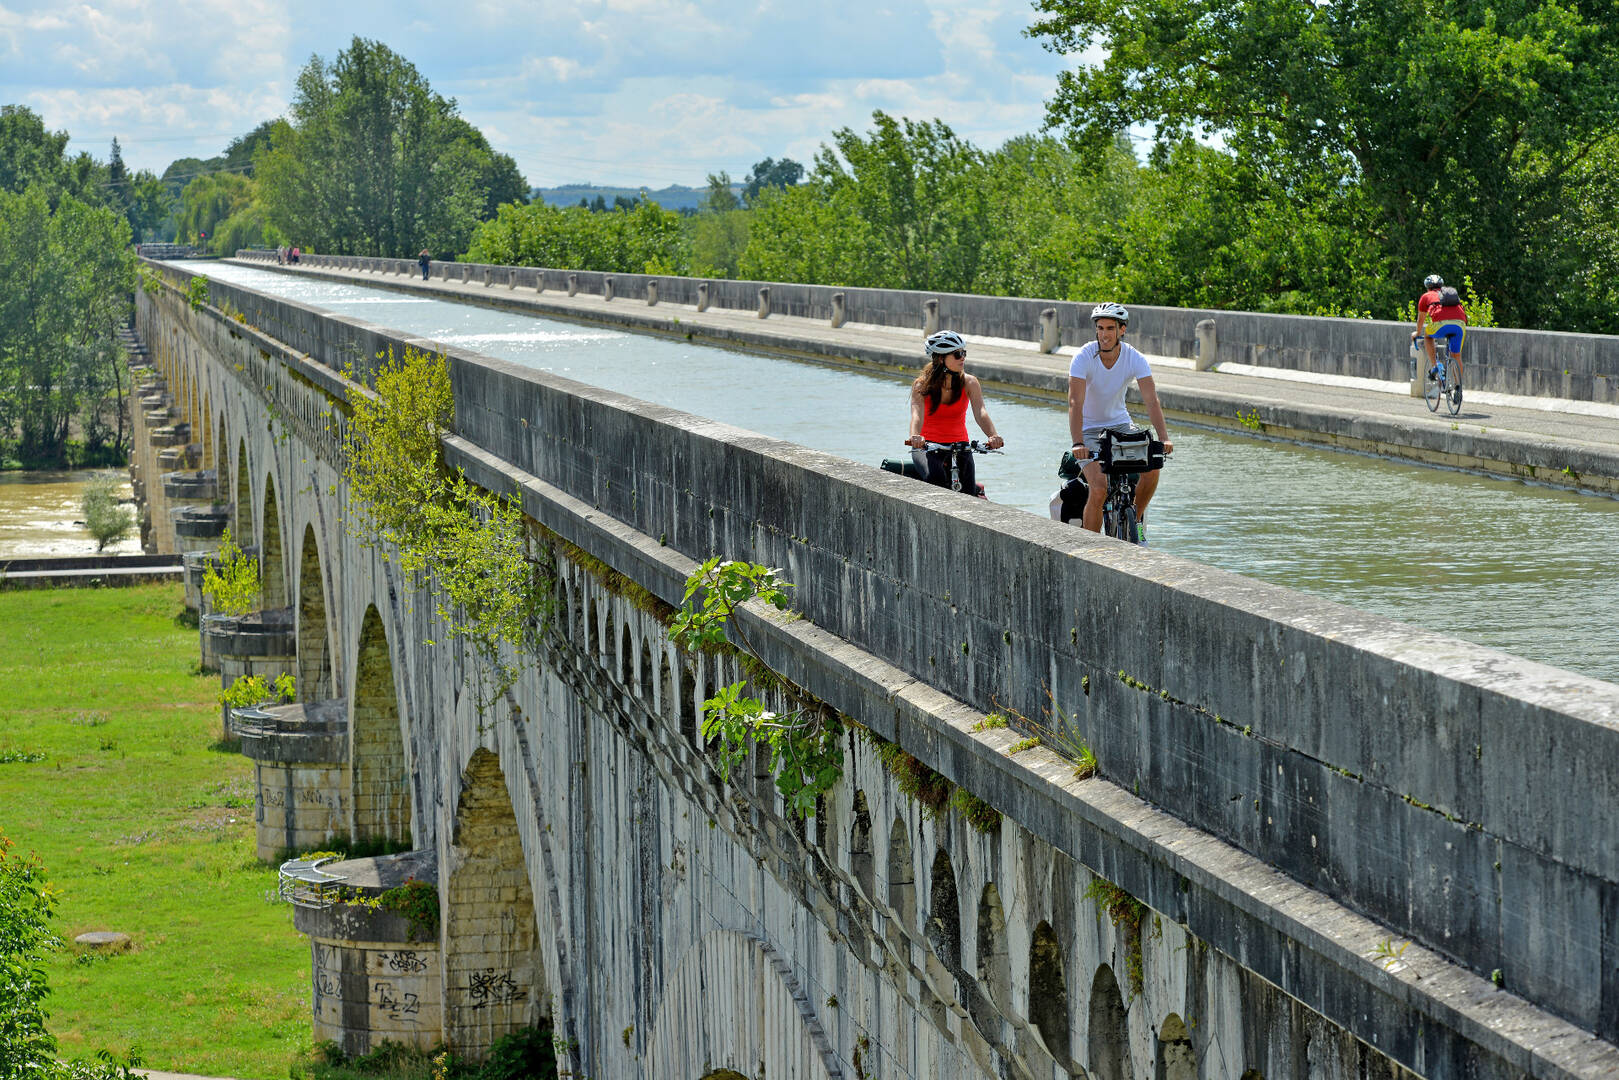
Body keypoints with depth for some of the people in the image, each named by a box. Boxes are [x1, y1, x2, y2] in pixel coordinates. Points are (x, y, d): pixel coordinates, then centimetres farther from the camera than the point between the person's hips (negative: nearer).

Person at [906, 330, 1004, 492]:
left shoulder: (969, 383, -6)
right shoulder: (921, 385, -10)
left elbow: (980, 413, -20)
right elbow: (917, 415, -27)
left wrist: (993, 436, -41)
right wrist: (915, 437, -50)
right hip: (928, 447, -2)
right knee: (936, 477, -32)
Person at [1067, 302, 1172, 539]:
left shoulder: (1135, 359, -13)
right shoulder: (1083, 358, -21)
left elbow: (1151, 401, -22)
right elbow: (1075, 403, -30)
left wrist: (1163, 438, -37)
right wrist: (1077, 444, -44)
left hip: (1120, 424, 3)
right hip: (1089, 429, -3)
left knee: (1152, 466, -21)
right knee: (1099, 490, -22)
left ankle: (1136, 520, 4)